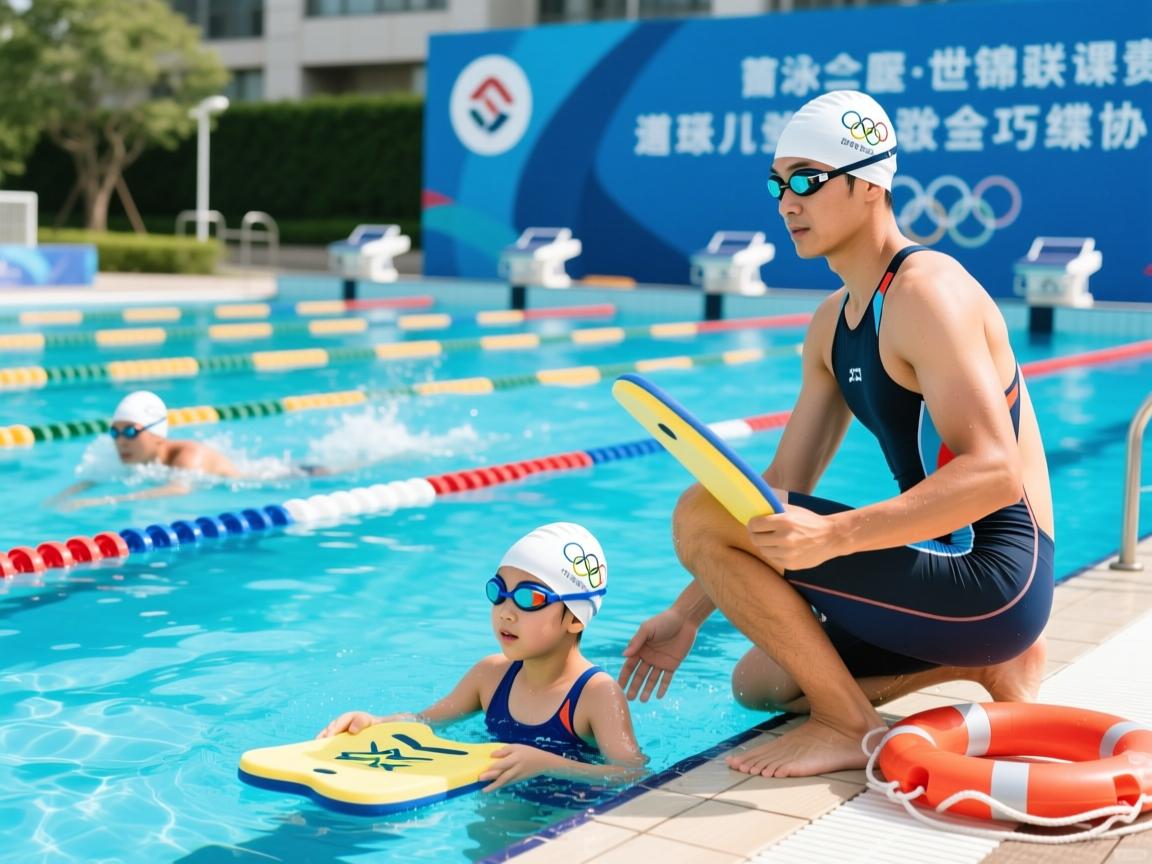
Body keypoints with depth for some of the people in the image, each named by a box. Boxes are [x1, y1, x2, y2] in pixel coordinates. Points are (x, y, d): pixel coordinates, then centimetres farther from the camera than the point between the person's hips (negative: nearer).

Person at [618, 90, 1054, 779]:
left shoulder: (926, 293, -17)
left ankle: (849, 727, -7)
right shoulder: (833, 323, 12)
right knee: (759, 682, 25)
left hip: (991, 580, -10)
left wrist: (833, 535, -36)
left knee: (703, 517, -18)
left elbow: (994, 474, -27)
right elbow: (784, 486, 14)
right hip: (948, 571, 10)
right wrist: (688, 614, 10)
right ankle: (988, 663, 16)